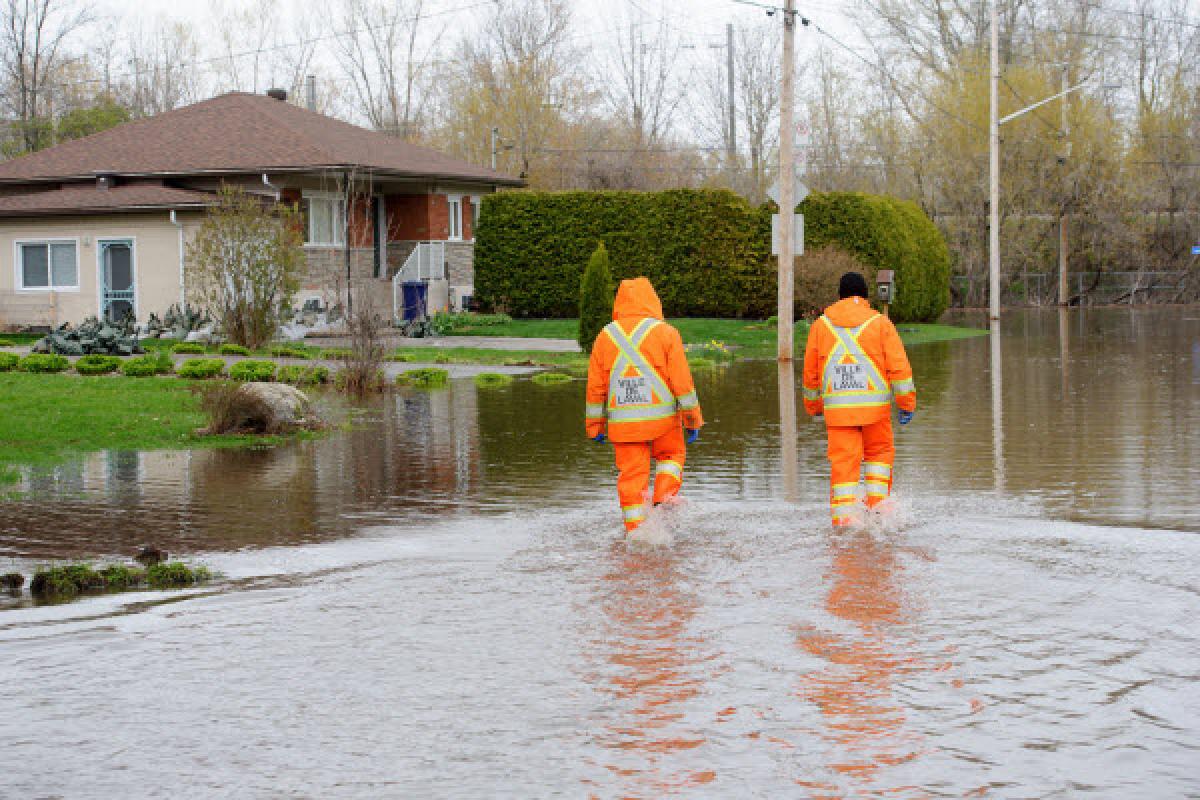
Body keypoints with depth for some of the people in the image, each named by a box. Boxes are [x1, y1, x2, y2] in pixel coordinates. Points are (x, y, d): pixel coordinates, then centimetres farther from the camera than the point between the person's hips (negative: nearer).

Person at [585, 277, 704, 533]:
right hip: (662, 417, -2)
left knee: (632, 474, 7)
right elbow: (682, 380, -4)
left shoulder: (605, 336, 6)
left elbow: (595, 387, 9)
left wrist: (595, 426, 16)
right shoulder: (665, 332, -2)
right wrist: (693, 420, 2)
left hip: (622, 422, 2)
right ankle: (664, 500, 2)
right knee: (670, 455, 22)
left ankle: (634, 531, 5)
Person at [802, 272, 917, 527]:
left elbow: (810, 371, 15)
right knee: (879, 453, 19)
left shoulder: (821, 325, 9)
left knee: (843, 461, 3)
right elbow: (898, 366, -3)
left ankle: (843, 517, -4)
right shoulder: (880, 322, 2)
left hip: (836, 407, 1)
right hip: (874, 407, -1)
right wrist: (907, 403, 3)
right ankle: (877, 505, 11)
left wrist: (813, 406, 27)